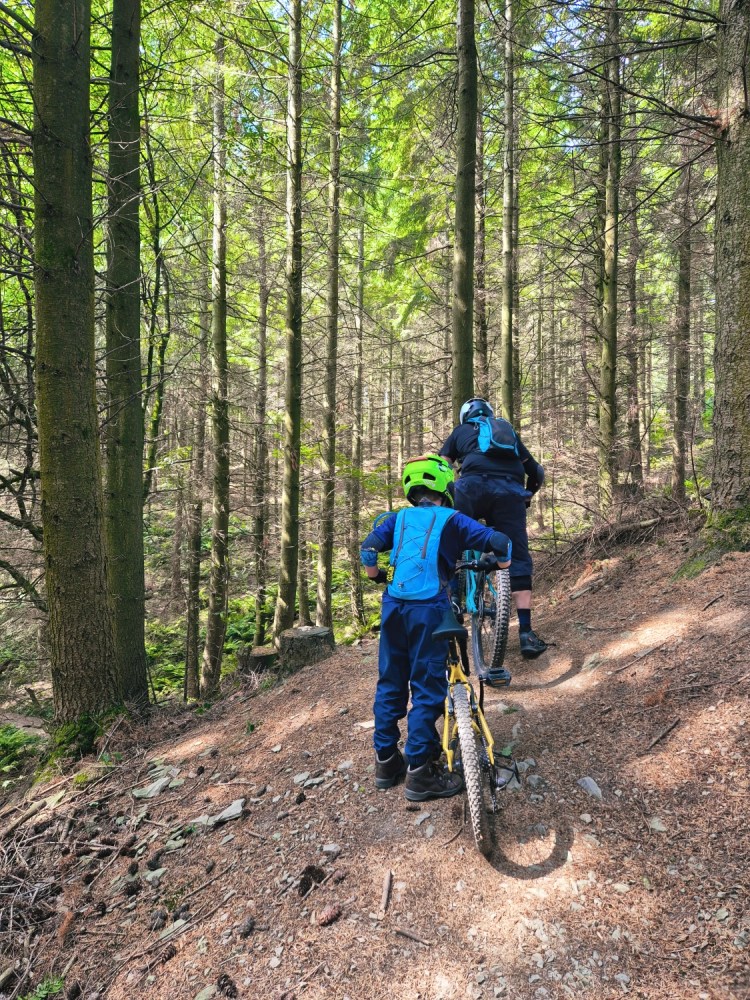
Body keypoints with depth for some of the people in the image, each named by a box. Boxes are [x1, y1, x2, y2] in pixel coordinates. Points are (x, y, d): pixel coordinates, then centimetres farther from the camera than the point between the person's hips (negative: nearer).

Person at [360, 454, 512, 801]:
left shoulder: (398, 518, 16)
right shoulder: (451, 519, 8)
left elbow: (368, 549, 4)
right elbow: (499, 542, 3)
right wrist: (497, 564, 23)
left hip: (393, 604, 4)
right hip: (429, 607, -4)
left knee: (390, 683, 14)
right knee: (427, 687, 3)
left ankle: (386, 761, 24)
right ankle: (419, 771, 8)